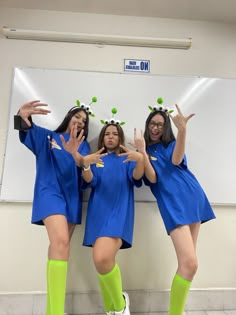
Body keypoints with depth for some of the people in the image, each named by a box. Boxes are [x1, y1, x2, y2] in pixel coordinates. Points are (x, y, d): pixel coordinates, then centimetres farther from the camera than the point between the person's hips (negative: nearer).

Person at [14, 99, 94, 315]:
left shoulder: (83, 145, 17)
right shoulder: (47, 136, 11)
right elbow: (28, 131, -9)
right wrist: (23, 117, -31)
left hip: (72, 196, 4)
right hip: (50, 191, -4)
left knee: (60, 246, 6)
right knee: (61, 242, -25)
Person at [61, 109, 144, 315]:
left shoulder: (127, 158, 13)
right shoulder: (96, 158, 16)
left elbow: (136, 177, -7)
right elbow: (91, 181, -1)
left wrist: (140, 159, -28)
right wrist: (85, 164, -22)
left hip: (119, 210, -3)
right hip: (99, 211, 3)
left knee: (102, 258, -23)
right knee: (102, 261, 2)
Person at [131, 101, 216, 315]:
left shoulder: (172, 144, 14)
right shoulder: (144, 152, 9)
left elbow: (176, 160, -11)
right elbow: (152, 178, -7)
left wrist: (182, 129, -24)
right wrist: (143, 152, -16)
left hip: (193, 197, 4)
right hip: (173, 203, -4)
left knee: (187, 262, 9)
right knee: (189, 263, -17)